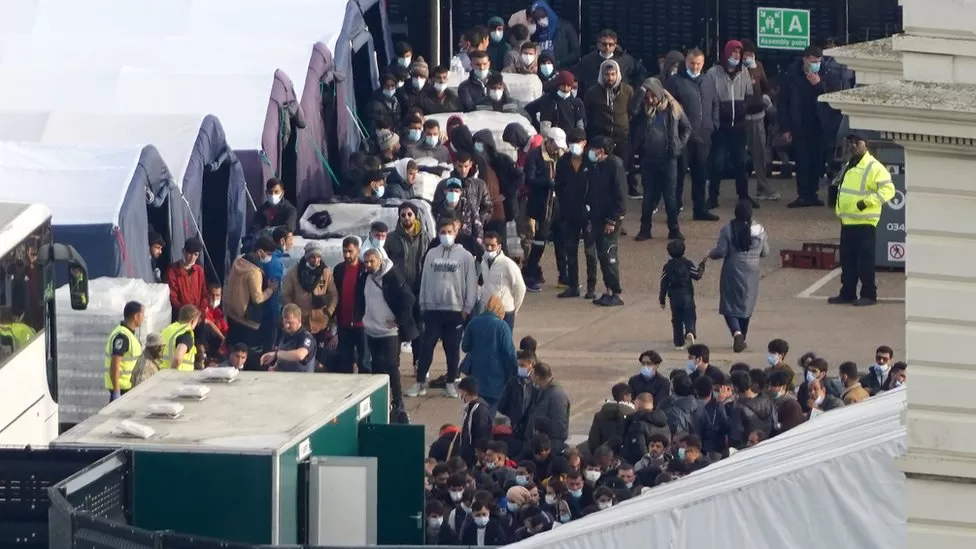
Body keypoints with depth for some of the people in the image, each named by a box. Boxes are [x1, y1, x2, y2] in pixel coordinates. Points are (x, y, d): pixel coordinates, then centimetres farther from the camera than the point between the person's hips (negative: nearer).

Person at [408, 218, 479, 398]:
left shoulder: (465, 256, -1)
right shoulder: (431, 254, 6)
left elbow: (471, 284, -1)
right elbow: (425, 281, 9)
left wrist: (467, 308, -6)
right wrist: (423, 305, 5)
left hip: (455, 310, -2)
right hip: (433, 309, 2)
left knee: (452, 348, 5)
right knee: (427, 346, 0)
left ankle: (451, 383, 14)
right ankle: (420, 382, 4)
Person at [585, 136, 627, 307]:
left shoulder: (615, 165, -13)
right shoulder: (594, 166, 10)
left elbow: (620, 195, -15)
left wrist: (613, 220, -17)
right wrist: (590, 215, 9)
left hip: (611, 218, -8)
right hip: (597, 217, 8)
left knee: (608, 253, -10)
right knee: (602, 254, 8)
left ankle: (615, 294, -6)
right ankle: (609, 291, 14)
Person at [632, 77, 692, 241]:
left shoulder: (673, 108, 0)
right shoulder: (644, 109, 0)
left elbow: (687, 128, 10)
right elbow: (630, 110, -22)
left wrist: (679, 145, -1)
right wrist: (641, 92, -20)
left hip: (668, 158, -1)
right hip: (648, 159, 1)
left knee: (670, 196, 4)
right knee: (649, 195, 6)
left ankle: (673, 229, 13)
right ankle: (645, 229, 13)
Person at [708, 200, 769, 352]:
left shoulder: (728, 229, -12)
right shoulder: (759, 230, -4)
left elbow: (721, 251, -14)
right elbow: (765, 252, 5)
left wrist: (710, 254, 7)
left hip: (732, 272, -3)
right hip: (751, 273, 3)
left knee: (730, 305, 4)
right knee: (746, 305, 16)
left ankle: (737, 332, -21)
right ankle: (742, 339, 24)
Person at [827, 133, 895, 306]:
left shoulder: (874, 167, -11)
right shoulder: (850, 166, 17)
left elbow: (888, 189, -18)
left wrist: (868, 202, -23)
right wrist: (839, 209, 20)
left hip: (865, 222, -9)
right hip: (847, 221, 9)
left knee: (865, 260, -5)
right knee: (847, 260, 11)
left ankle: (869, 295, 1)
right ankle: (847, 293, 18)